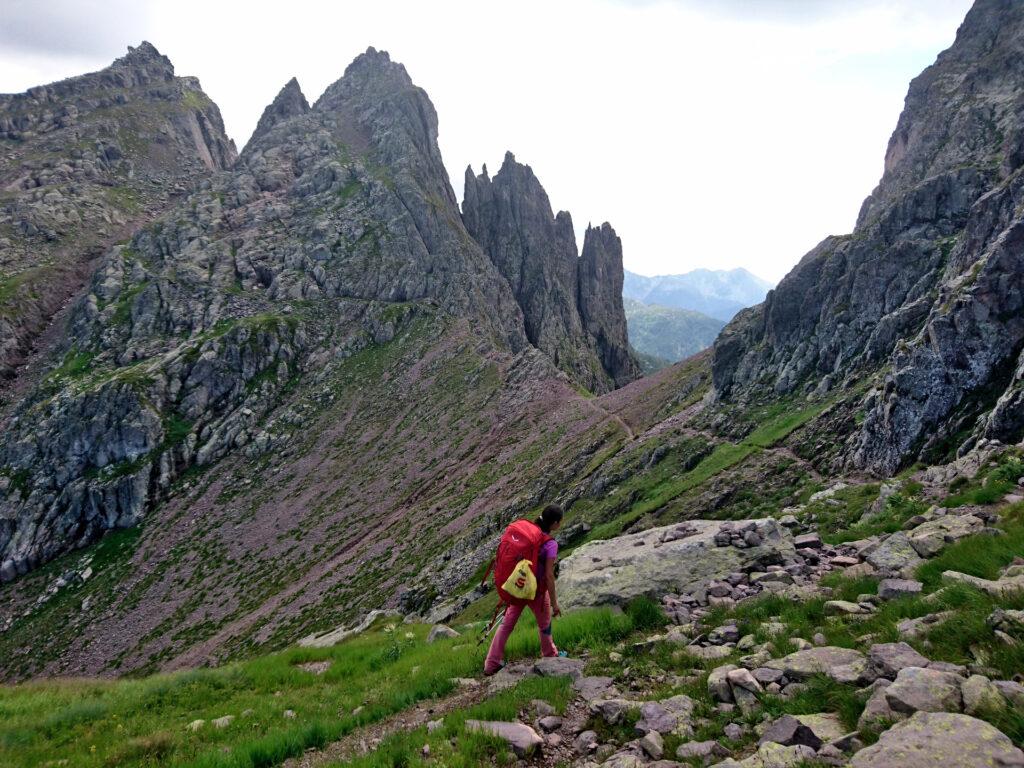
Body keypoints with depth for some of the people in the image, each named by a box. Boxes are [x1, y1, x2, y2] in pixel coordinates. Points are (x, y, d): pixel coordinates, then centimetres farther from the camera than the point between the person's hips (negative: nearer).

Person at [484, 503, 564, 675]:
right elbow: (549, 575, -21)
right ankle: (549, 654, 43)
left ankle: (491, 664, 18)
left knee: (507, 624, 15)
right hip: (536, 590, -5)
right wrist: (554, 603, -12)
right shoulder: (550, 544, -22)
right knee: (544, 624, 21)